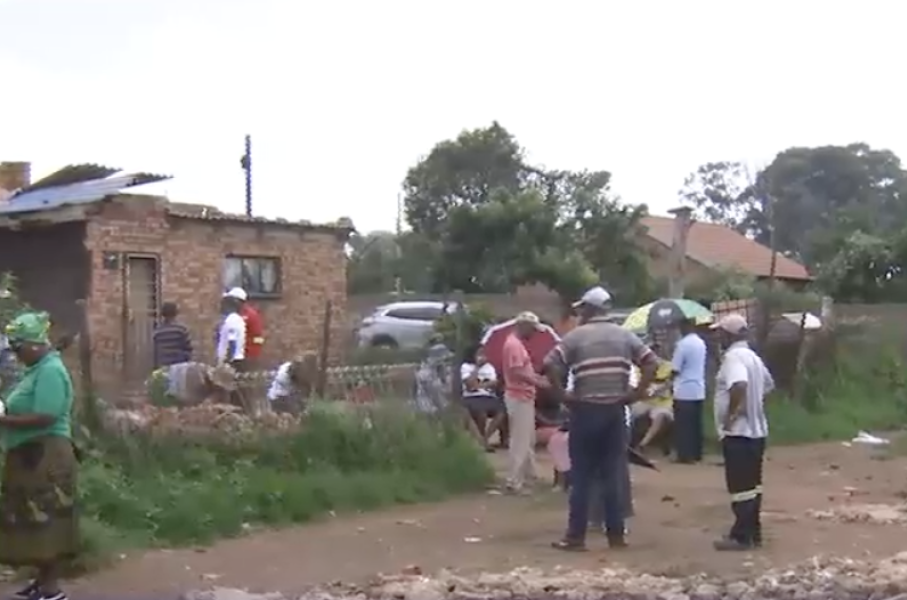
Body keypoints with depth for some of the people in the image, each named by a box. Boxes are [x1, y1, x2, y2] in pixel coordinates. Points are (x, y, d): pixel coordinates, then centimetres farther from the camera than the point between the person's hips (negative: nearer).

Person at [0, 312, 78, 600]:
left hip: (46, 456, -10)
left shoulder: (50, 371, -17)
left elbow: (44, 417, -25)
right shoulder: (38, 370, 15)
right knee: (33, 520, 15)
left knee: (46, 520, -5)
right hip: (31, 455, 10)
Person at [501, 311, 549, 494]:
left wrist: (537, 377, 14)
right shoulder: (514, 344, -18)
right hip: (519, 398, -11)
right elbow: (517, 373, -26)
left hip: (524, 397, 11)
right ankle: (513, 482, -4)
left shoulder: (518, 343, 15)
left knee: (529, 439, 20)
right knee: (520, 441, -7)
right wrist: (537, 382, -22)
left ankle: (529, 473, 31)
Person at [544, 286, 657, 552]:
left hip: (585, 410, -3)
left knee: (582, 476, 2)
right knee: (614, 474, 8)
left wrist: (562, 395, -8)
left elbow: (550, 365, -14)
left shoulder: (576, 336, -3)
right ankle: (616, 534, 10)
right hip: (615, 410, 3)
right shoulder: (624, 336, 9)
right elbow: (651, 362, 3)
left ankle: (576, 536, 3)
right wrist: (635, 393, 1)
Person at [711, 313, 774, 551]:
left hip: (737, 432, -10)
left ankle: (742, 536, -1)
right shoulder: (752, 356, 15)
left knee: (740, 486, -5)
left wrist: (731, 414, -23)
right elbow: (768, 384, 28)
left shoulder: (733, 356, -16)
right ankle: (753, 533, 20)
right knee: (752, 484, 14)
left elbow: (739, 386, -34)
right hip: (755, 430, 10)